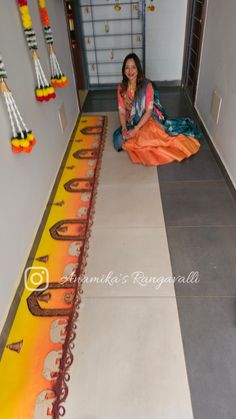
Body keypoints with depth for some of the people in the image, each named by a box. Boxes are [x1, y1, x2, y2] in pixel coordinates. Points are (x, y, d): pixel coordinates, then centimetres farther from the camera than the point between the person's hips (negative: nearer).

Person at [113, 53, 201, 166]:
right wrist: (124, 128, -21)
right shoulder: (121, 88, -4)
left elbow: (149, 111, -16)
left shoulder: (147, 85, -15)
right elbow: (122, 112, -3)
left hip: (148, 120, -3)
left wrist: (136, 130, -26)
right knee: (120, 139, -18)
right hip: (131, 123, 3)